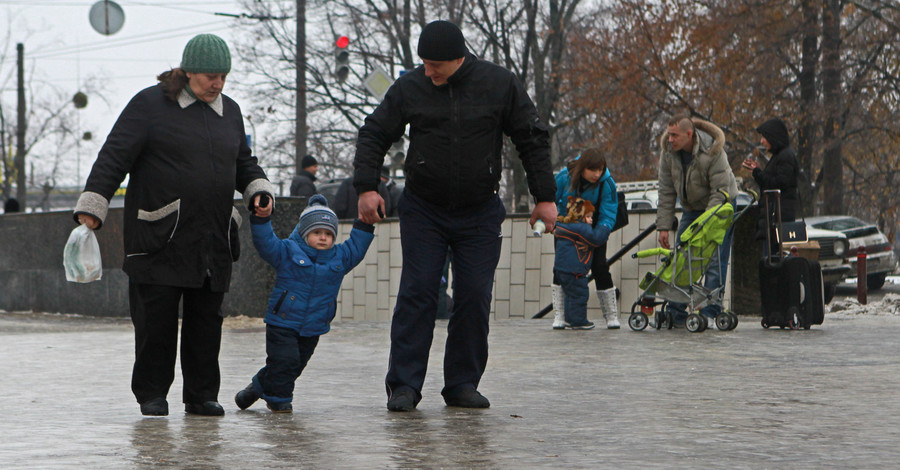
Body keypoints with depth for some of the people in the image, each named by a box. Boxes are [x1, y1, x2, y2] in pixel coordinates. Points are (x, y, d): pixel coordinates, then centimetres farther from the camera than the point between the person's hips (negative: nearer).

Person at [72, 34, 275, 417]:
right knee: (156, 317, -3)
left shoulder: (229, 111, 15)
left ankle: (201, 395, 13)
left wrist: (259, 190, 8)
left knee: (206, 319, 5)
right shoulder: (150, 105, -2)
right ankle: (151, 394, 8)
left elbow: (243, 162, 28)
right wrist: (92, 206, -12)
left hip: (214, 239, 5)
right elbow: (114, 156, -5)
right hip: (160, 237, -5)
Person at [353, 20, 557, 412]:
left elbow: (533, 140, 4)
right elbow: (374, 134, 4)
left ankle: (463, 384, 9)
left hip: (480, 214, 0)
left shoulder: (500, 85, -5)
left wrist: (544, 197, 2)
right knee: (417, 294, -6)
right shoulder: (409, 88, -4)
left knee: (475, 298, -1)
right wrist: (366, 187, -8)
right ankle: (404, 386, -3)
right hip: (422, 211, 0)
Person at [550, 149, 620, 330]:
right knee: (560, 268, -7)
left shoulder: (606, 183, -23)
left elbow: (608, 216, -21)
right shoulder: (564, 177, -23)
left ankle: (611, 316, 4)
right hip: (565, 228, 1)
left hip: (593, 230, -1)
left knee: (600, 267, -7)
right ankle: (559, 316, -3)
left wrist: (602, 230, -40)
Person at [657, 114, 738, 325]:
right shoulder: (668, 152, -11)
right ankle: (676, 312, 3)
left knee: (715, 259, -13)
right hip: (691, 208, 5)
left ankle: (710, 311, -12)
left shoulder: (713, 152, -27)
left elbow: (720, 192, -25)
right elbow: (666, 192, -5)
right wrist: (663, 227, -10)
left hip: (719, 207, -5)